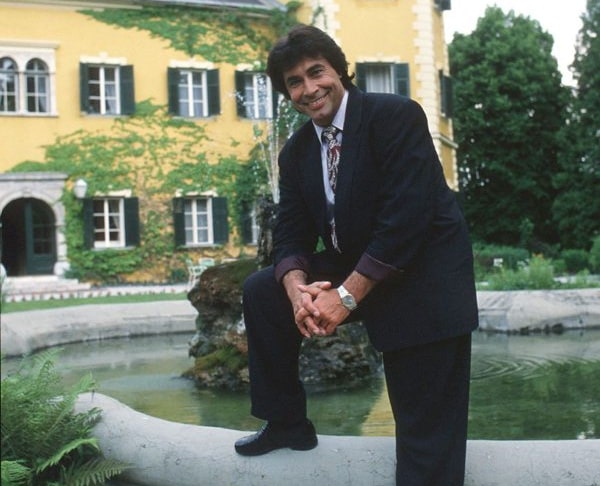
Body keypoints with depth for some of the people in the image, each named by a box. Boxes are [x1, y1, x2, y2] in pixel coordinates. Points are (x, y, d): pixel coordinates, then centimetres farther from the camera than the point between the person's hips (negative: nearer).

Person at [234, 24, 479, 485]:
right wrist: (297, 287, -19)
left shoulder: (396, 115, -15)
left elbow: (407, 216, -23)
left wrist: (346, 294, -24)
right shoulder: (296, 151, 7)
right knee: (262, 292, 4)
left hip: (421, 279, -7)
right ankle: (287, 423, 16)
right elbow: (292, 234, 4)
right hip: (350, 269, 7)